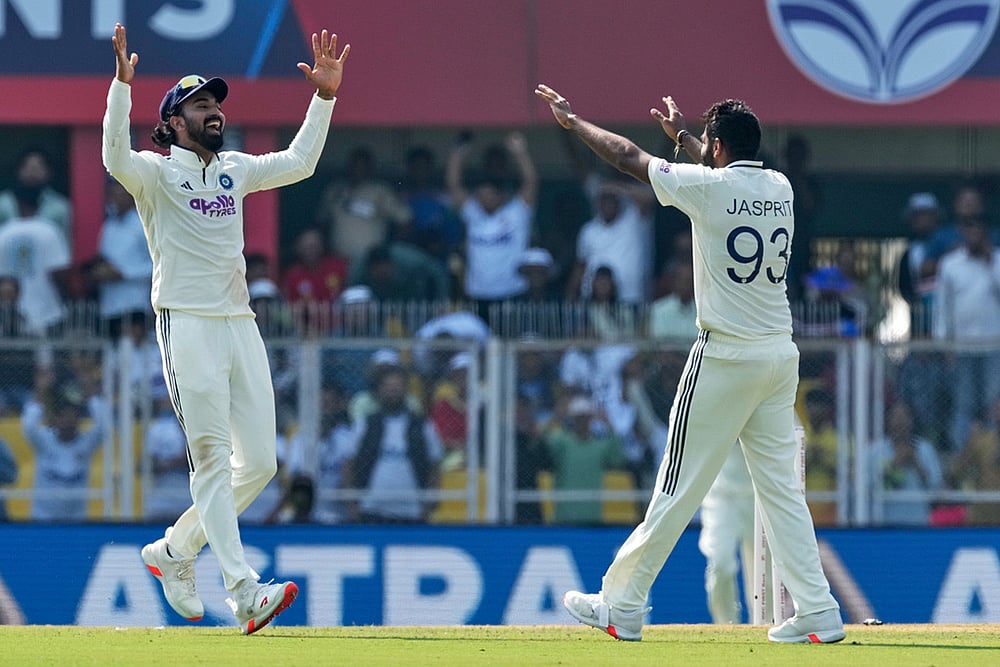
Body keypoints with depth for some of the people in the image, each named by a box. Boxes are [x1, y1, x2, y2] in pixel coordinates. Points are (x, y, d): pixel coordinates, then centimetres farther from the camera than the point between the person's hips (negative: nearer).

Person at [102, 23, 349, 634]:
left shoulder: (235, 170, 19)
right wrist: (122, 82, -31)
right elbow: (116, 158, -21)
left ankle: (175, 551, 21)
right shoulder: (157, 172, 0)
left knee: (260, 462, 3)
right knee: (213, 461, -10)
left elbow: (299, 162, 21)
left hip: (241, 325, 7)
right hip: (188, 325, -7)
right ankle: (245, 592, -19)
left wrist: (325, 96, 12)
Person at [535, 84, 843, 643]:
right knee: (782, 487, 7)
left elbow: (629, 157, 1)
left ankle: (622, 607, 7)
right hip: (781, 358, 6)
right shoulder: (779, 188, 8)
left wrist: (572, 120, 16)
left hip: (727, 358, -6)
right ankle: (818, 613, 0)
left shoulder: (709, 187, -10)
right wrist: (682, 133, 46)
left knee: (680, 487, -1)